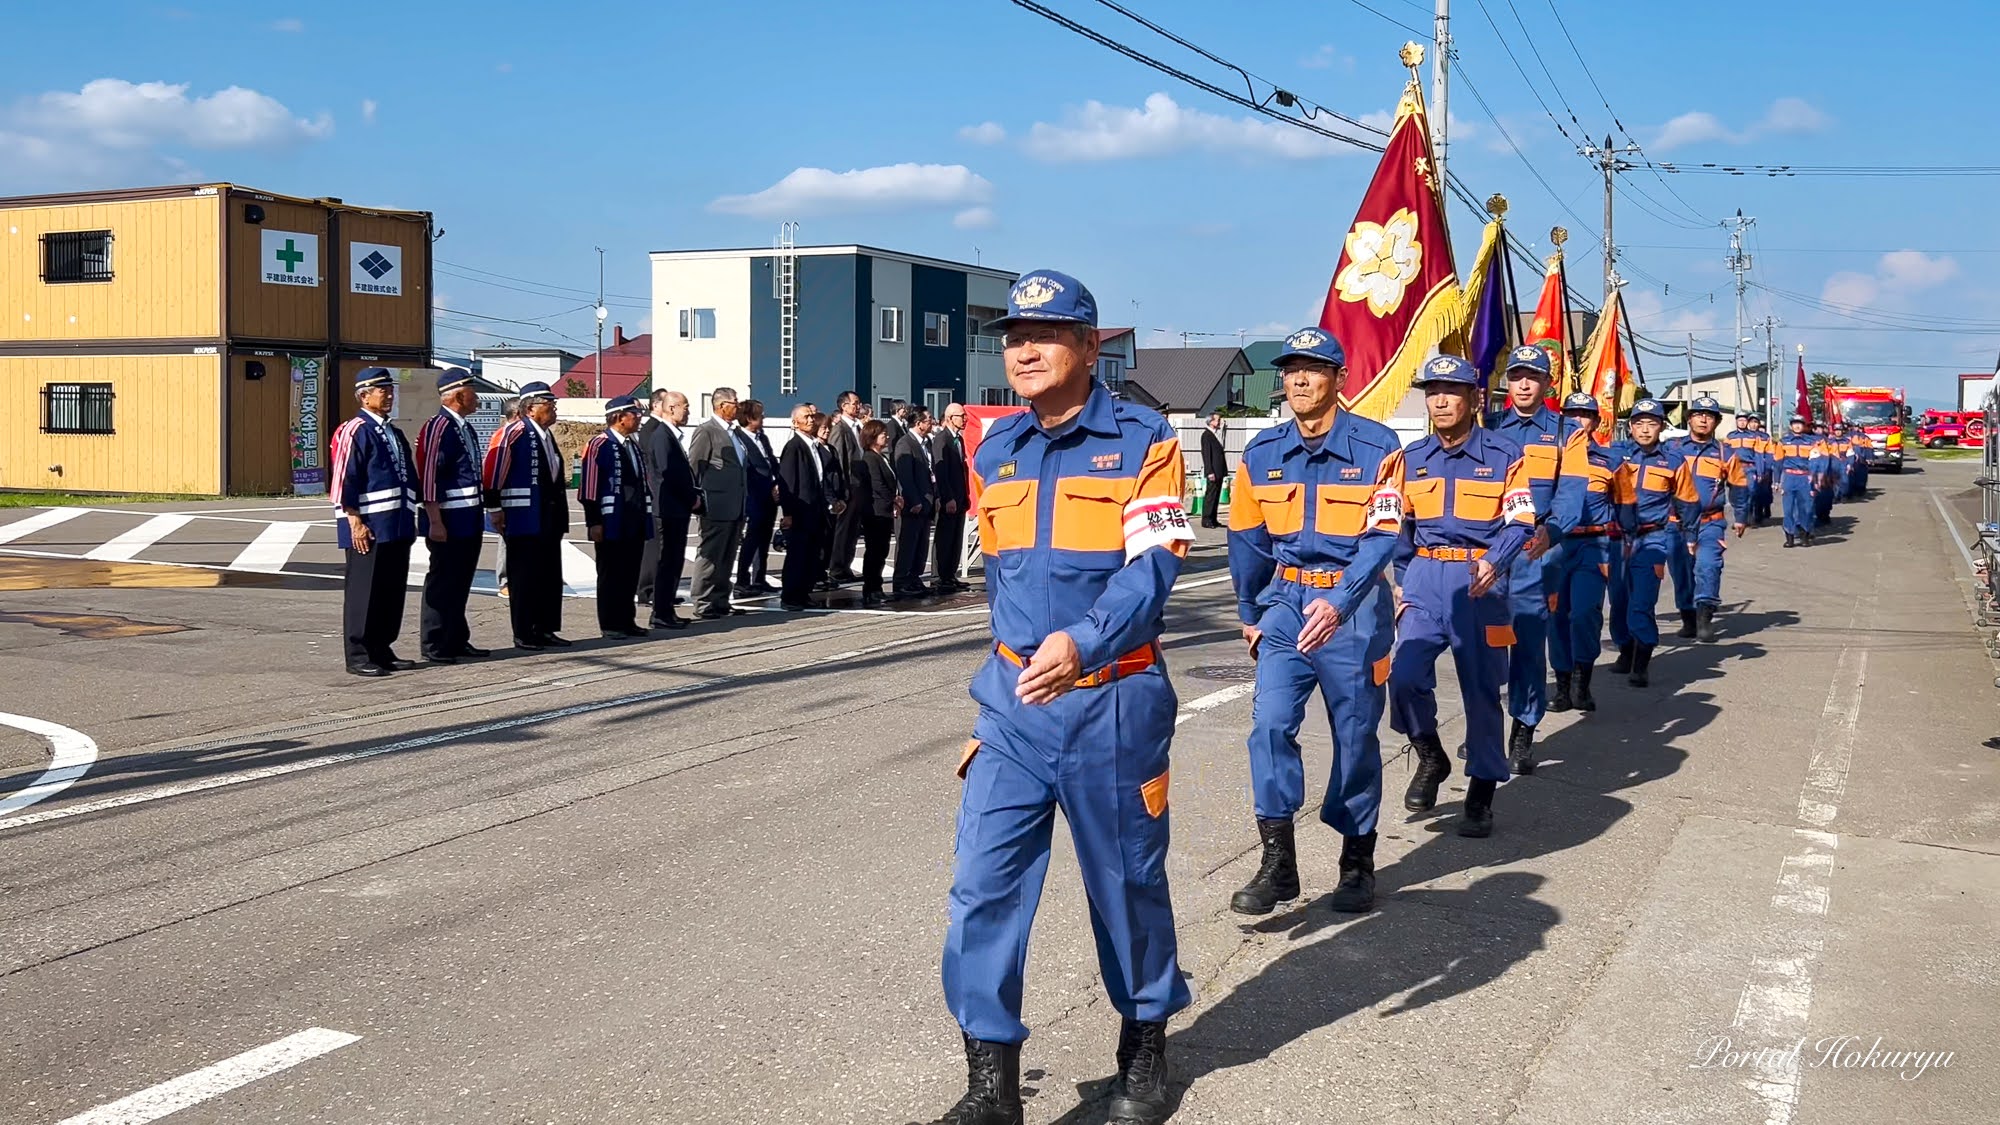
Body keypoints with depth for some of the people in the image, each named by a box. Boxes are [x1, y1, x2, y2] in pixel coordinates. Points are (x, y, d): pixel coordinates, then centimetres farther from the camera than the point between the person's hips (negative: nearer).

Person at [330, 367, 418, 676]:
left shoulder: (395, 433, 16)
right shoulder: (355, 431, -9)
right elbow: (344, 480, -13)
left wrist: (409, 520, 18)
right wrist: (355, 522, -17)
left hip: (397, 528, 8)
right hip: (368, 528, -8)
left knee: (393, 591, 11)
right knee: (363, 592, -2)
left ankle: (382, 650, 20)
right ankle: (358, 657, 4)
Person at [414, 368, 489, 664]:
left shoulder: (466, 428, 14)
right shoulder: (438, 428, -15)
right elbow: (428, 477, -19)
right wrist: (435, 522, -21)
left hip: (470, 521, 9)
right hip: (449, 522, -9)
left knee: (461, 583, 15)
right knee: (442, 583, -1)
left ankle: (458, 641, 24)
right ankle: (434, 646, 7)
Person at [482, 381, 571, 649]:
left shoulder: (546, 435, 15)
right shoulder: (513, 433, -12)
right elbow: (492, 471, -17)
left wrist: (560, 517, 22)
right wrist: (495, 508, -17)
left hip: (550, 520, 9)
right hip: (525, 520, -9)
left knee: (551, 575, 11)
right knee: (525, 576, -1)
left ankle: (545, 629, 20)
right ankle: (524, 634, 6)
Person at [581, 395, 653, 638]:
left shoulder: (635, 444, 14)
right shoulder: (599, 445, -10)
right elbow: (590, 486, -14)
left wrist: (647, 515, 16)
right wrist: (594, 522, -17)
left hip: (636, 524, 7)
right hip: (612, 524, -7)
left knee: (631, 573, 11)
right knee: (611, 573, 0)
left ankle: (627, 620, 20)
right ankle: (609, 625, 6)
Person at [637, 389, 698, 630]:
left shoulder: (673, 435, 16)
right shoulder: (661, 434, -15)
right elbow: (668, 473, -21)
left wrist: (692, 496, 8)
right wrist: (692, 498, -14)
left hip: (678, 509, 10)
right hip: (669, 508, -10)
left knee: (673, 562, 13)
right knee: (666, 562, -6)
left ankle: (666, 611, 19)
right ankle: (661, 614, -2)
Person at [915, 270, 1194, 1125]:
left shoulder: (1142, 440, -7)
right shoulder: (994, 452, 10)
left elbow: (1150, 570, -18)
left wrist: (1081, 643, -34)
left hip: (1113, 701, -4)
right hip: (1013, 701, 4)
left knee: (1127, 879, 11)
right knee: (983, 885, -3)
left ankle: (1145, 1049, 32)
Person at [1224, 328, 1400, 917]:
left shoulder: (1376, 447, -9)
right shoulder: (1262, 453, 3)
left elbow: (1383, 535, -16)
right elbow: (1248, 540, 13)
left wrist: (1340, 603, -28)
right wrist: (1250, 615, 18)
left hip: (1354, 606, -3)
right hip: (1286, 600, 3)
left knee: (1355, 733, 7)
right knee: (1270, 722, -11)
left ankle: (1358, 860, 22)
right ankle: (1277, 862, -6)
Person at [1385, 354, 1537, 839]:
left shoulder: (1504, 454, -1)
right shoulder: (1410, 459, 9)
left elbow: (1520, 522, -8)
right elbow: (1392, 525, 11)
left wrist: (1494, 563, -26)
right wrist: (1399, 582, 0)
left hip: (1481, 580, -2)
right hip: (1424, 579, 2)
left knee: (1482, 686, 3)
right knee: (1405, 675, -14)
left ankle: (1482, 792, 17)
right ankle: (1430, 757, 13)